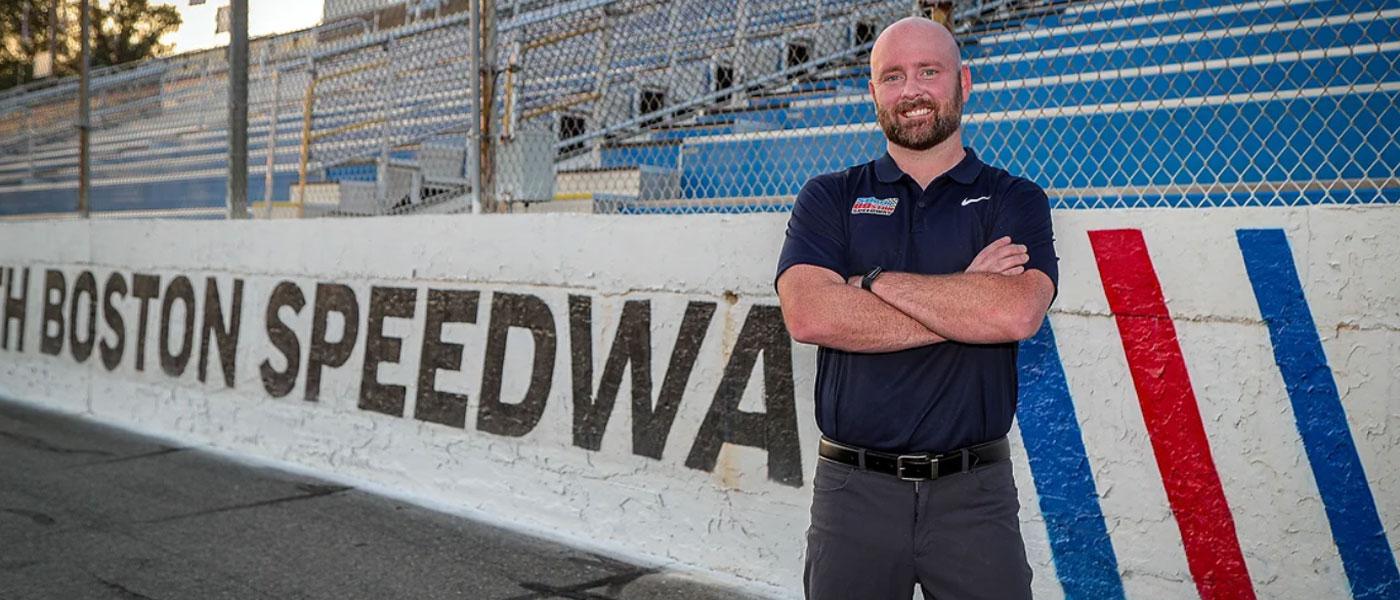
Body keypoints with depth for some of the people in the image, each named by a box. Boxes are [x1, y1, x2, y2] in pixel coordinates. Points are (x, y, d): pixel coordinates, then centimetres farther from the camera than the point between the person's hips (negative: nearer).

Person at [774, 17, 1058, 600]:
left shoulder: (1015, 201, 4)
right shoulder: (828, 198, 5)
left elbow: (1017, 312, -16)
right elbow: (809, 315, -13)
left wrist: (875, 281, -11)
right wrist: (964, 303, -11)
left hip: (974, 491, 0)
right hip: (853, 487, 1)